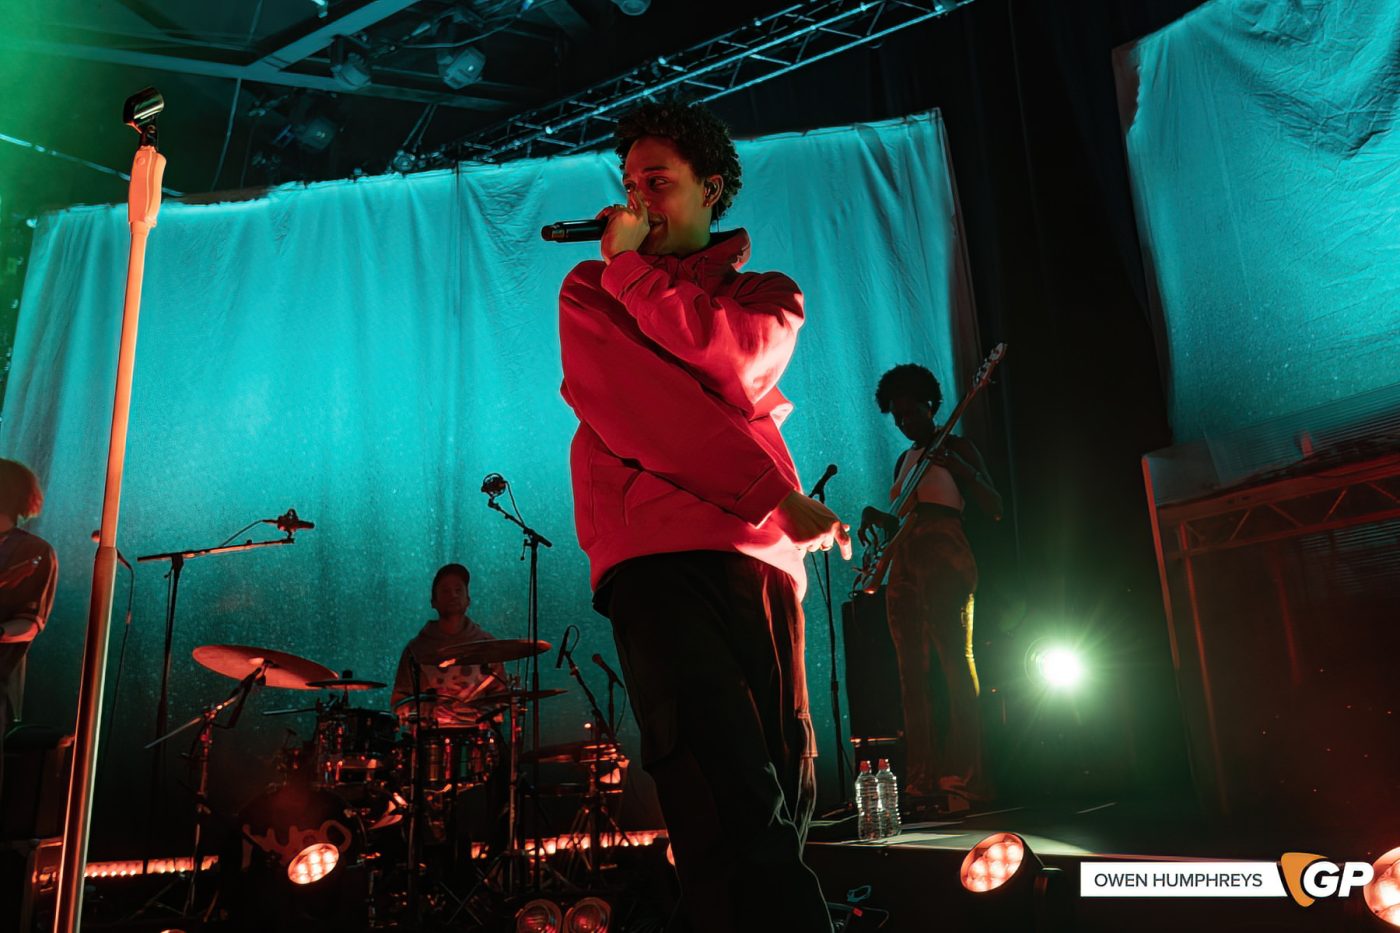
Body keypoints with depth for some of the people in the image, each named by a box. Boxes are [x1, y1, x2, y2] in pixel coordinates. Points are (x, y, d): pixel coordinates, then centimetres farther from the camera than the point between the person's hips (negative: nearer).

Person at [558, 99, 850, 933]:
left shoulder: (767, 292, 23)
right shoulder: (589, 292, 19)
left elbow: (740, 360, -2)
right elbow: (634, 406, 0)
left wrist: (632, 269, 6)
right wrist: (776, 493, -5)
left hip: (760, 557, 3)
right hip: (655, 554, -3)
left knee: (789, 794, 0)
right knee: (739, 809, -18)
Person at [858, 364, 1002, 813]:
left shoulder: (956, 447, 4)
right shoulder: (904, 461, 23)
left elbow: (994, 508, -6)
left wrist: (955, 466, -19)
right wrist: (877, 516, 5)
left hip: (945, 562, -7)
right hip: (904, 567, 7)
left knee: (955, 664, -12)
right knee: (913, 675, 1)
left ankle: (963, 781, -11)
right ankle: (923, 783, 2)